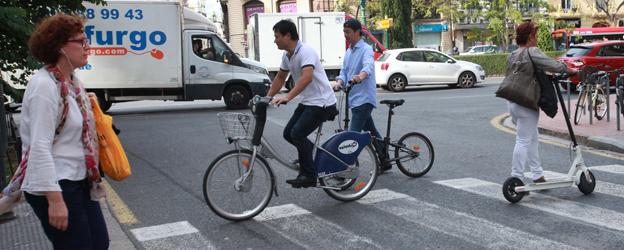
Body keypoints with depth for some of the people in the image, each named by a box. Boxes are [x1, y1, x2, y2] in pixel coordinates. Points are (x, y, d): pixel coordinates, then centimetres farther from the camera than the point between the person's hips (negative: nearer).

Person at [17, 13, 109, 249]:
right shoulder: (45, 85, -18)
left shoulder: (73, 81, 8)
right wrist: (55, 199, -25)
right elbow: (40, 147, -23)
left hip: (79, 182, 9)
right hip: (54, 186, -9)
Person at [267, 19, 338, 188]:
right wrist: (267, 97, 13)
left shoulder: (306, 52, -21)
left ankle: (308, 175, -6)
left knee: (297, 134, -17)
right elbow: (280, 78, 21)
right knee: (288, 133, 7)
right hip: (307, 102, 9)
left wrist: (287, 97, -45)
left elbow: (307, 77, -37)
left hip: (322, 102, -9)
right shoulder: (286, 56, 7)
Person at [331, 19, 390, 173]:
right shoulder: (348, 52, 17)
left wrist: (360, 77, -50)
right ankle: (385, 161, 28)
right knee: (371, 131, 17)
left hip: (364, 98, -9)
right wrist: (339, 83, -11)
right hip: (354, 98, 9)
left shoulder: (366, 49, -9)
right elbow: (344, 72, 11)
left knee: (353, 134, -14)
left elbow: (368, 66, -29)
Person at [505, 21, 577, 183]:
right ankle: (517, 178, -2)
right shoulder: (532, 52, -14)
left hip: (512, 101, 9)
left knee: (532, 140, 16)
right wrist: (569, 70, 0)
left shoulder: (512, 55, 12)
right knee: (523, 141, -5)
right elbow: (553, 65, -18)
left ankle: (537, 175, 22)